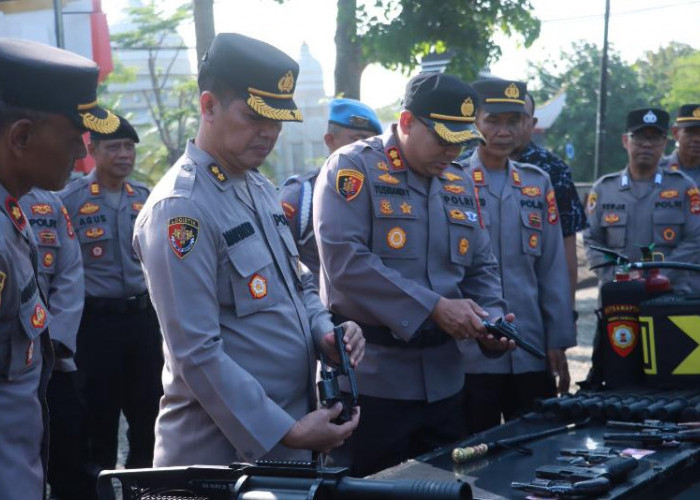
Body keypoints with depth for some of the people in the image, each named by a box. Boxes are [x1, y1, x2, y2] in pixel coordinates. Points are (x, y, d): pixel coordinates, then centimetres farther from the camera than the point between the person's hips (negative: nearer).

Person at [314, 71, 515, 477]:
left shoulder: (460, 185, 12)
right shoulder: (353, 168, -9)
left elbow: (481, 266, 18)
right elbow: (346, 260, -21)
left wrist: (492, 317, -3)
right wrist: (433, 308, -21)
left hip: (443, 380, 7)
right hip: (370, 378, -6)